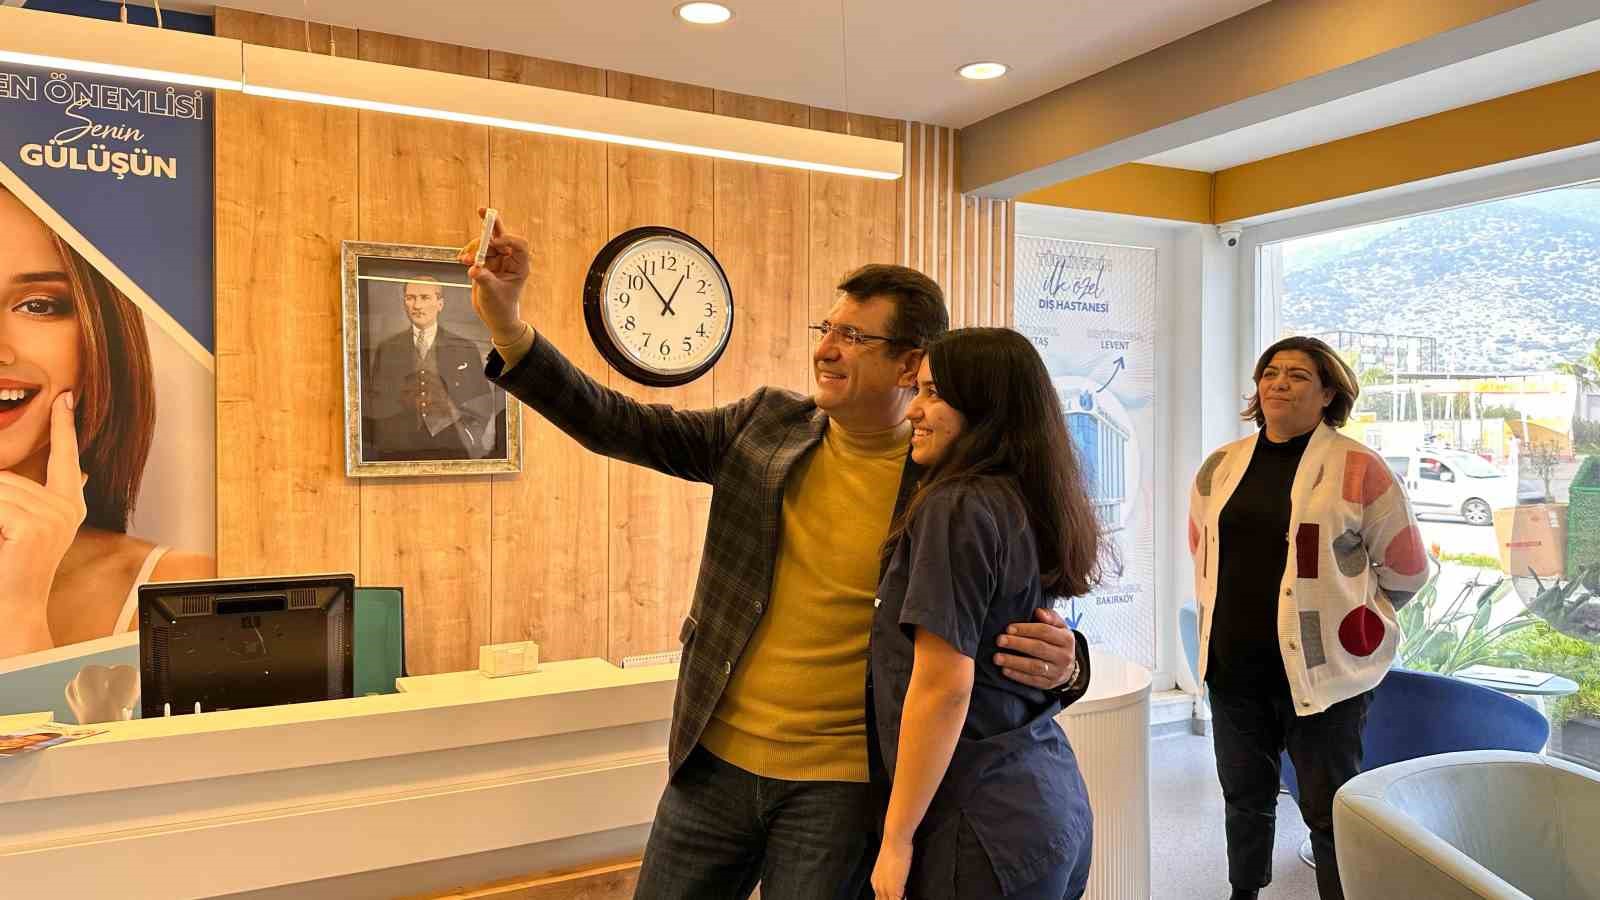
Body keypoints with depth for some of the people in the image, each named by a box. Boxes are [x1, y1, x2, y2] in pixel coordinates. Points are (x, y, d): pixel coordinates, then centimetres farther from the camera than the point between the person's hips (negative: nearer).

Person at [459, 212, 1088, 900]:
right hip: (717, 763, 4)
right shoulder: (769, 423, 0)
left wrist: (1062, 665, -24)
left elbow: (1026, 624, 0)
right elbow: (614, 424, -3)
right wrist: (506, 323, -12)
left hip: (843, 785, -3)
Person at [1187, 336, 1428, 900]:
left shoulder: (1357, 470, -7)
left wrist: (1347, 617, 6)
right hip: (1233, 669, 5)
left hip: (1321, 670, -4)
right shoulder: (1221, 467, 6)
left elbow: (1406, 570, 1)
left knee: (1330, 812, 5)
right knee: (1245, 799, 20)